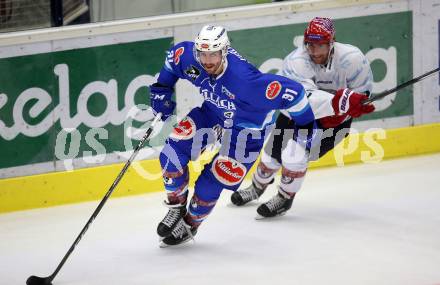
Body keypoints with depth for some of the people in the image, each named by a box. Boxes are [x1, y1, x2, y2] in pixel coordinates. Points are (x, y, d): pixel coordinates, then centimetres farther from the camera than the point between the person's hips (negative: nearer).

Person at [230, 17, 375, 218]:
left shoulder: (351, 58, -27)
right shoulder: (295, 62, -29)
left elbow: (363, 92, -13)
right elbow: (306, 99, -42)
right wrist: (338, 101, -59)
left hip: (335, 120, -2)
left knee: (295, 154, -20)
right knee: (272, 154, 10)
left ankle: (285, 198, 7)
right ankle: (257, 187, 45)